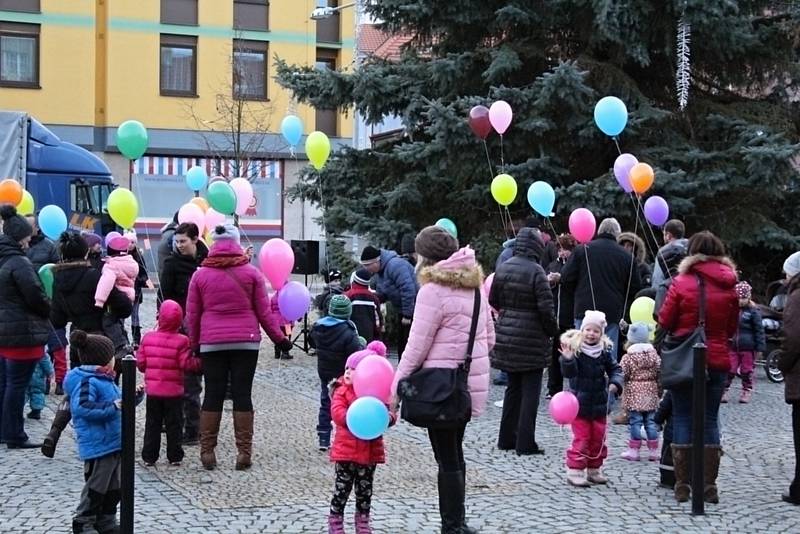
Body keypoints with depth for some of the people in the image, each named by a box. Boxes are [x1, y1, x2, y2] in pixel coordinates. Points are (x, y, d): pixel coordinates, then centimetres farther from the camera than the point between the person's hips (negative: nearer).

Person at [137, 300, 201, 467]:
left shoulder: (148, 338, -3)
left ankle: (149, 456, 13)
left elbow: (140, 363, 2)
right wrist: (200, 363, -2)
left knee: (152, 423, 12)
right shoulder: (181, 341, -13)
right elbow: (186, 363, -17)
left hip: (152, 390, 3)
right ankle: (174, 456, 11)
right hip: (173, 391, -3)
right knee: (173, 424, 7)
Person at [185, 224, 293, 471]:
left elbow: (192, 315, 6)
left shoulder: (200, 275, 4)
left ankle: (207, 451, 5)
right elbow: (263, 312, 2)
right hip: (246, 342, -1)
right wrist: (279, 338, 11)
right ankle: (244, 452, 2)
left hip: (212, 343, 1)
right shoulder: (251, 273, 1)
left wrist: (194, 343, 16)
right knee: (242, 394, 2)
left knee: (213, 395, 5)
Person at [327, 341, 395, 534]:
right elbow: (337, 412, -19)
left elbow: (389, 413, 0)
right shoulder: (342, 391, -5)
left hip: (370, 450, 3)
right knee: (342, 487, 4)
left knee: (365, 489, 14)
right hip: (346, 449, -3)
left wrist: (388, 417, -23)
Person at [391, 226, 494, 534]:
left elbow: (417, 347, -15)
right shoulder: (474, 286, 11)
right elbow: (489, 338, 16)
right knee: (454, 453, 18)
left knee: (447, 459, -1)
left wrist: (396, 386, -8)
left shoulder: (433, 290, -14)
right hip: (472, 382, 8)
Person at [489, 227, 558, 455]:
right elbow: (546, 308, -16)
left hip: (506, 336, 6)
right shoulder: (536, 271, -16)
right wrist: (553, 330, -1)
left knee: (513, 387, 17)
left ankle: (506, 438, 21)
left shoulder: (503, 268, 2)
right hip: (531, 338, -6)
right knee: (530, 390, 2)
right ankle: (525, 443, 1)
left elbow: (493, 300, 10)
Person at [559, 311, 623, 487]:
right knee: (581, 439, -4)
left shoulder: (604, 352, 2)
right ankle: (575, 471, 4)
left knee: (598, 439, 13)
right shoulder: (576, 350, -13)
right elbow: (569, 373, -23)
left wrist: (615, 383, -12)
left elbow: (615, 369, 8)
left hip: (599, 405, 5)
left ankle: (594, 470, 26)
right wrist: (567, 360, -44)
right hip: (580, 404, -5)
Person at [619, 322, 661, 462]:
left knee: (635, 421, -2)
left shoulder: (628, 357, -7)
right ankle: (653, 451, 10)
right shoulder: (653, 353, 4)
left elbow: (623, 374, -10)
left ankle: (633, 451, 0)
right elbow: (659, 371, 3)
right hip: (650, 392, 4)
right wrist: (659, 387, 12)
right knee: (650, 421, 8)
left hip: (634, 392, -4)